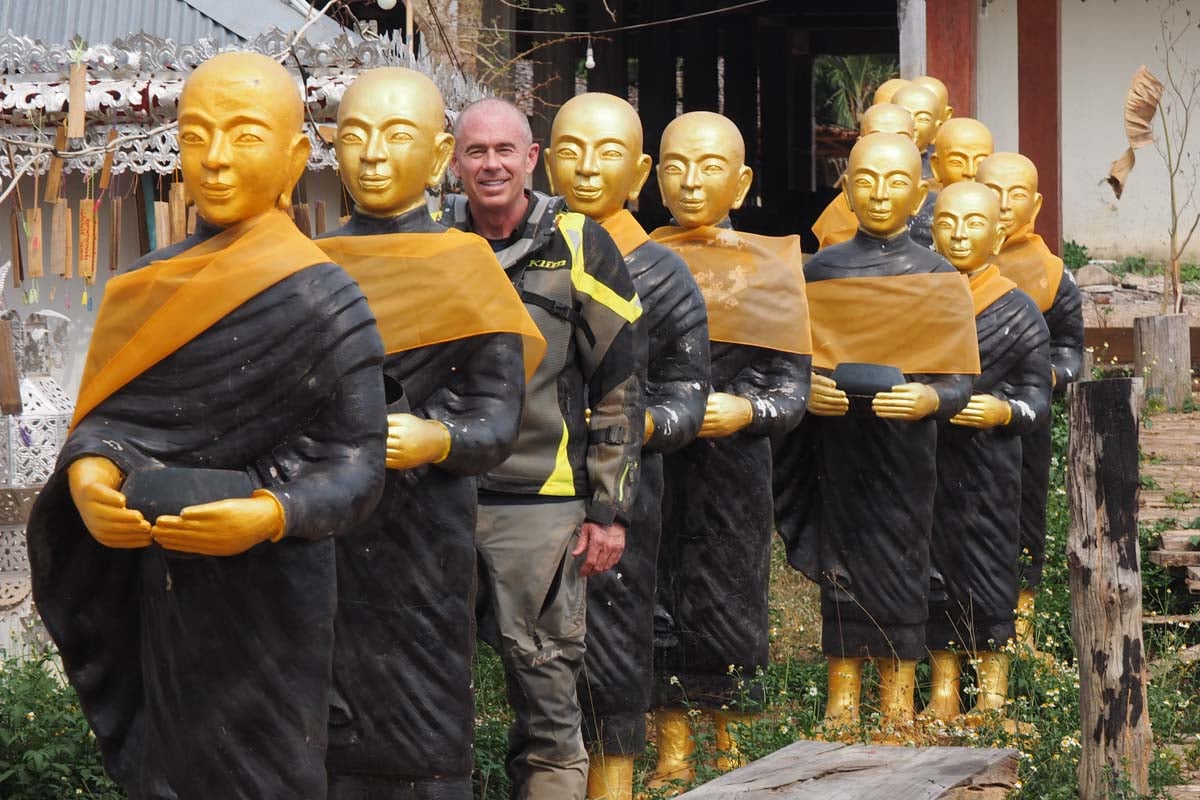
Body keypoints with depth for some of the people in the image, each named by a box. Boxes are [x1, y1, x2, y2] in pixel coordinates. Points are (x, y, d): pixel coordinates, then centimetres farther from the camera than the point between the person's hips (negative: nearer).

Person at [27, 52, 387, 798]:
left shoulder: (318, 297, -13)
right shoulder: (150, 286, 7)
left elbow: (356, 460, -14)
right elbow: (110, 417, 3)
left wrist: (273, 516, -32)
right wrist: (87, 479, -19)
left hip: (264, 595, -6)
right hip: (163, 587, 6)